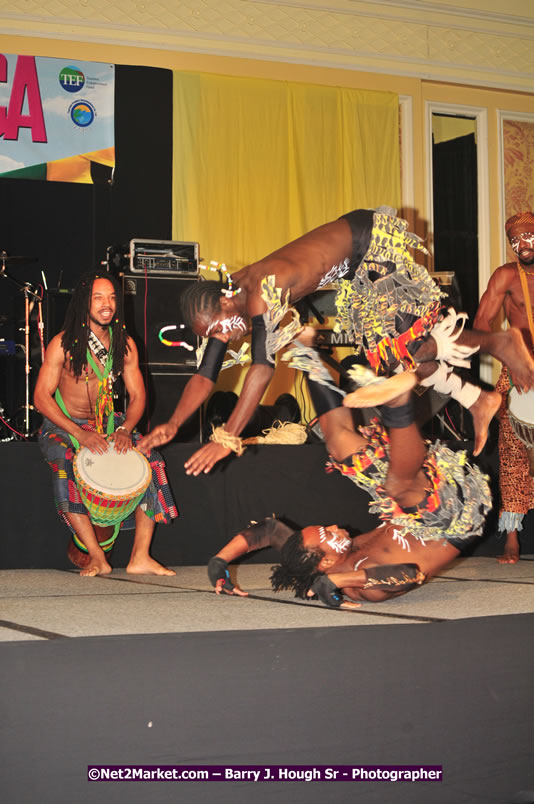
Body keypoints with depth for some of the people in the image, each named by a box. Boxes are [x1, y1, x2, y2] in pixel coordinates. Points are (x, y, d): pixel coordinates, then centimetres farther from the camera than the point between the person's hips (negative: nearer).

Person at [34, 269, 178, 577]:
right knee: (67, 465, -35)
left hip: (108, 424, 4)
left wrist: (125, 429, -19)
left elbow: (137, 395, 3)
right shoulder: (63, 343, -10)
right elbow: (41, 396, -14)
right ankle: (97, 558, -31)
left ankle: (141, 556, -17)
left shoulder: (125, 344, 3)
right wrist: (81, 435, -27)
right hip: (62, 426, -4)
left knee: (150, 459, -19)